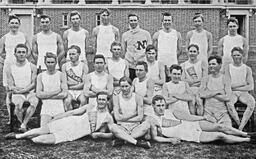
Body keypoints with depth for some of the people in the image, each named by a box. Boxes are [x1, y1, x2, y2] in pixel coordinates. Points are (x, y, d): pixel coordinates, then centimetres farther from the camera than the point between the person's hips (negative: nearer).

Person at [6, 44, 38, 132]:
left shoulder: (32, 67, 6)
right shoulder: (10, 69, 7)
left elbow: (34, 84, -1)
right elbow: (10, 87, 3)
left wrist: (23, 90, -14)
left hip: (30, 92, 0)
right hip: (17, 94, 0)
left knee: (34, 101, -33)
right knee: (18, 103, -33)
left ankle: (23, 125, -27)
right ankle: (24, 124, -16)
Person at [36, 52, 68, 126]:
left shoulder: (61, 75, 2)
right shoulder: (41, 76, 6)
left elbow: (64, 94, -6)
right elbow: (38, 94, -3)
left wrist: (46, 95, -7)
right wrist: (56, 92, -9)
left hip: (59, 107, 0)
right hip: (46, 107, 1)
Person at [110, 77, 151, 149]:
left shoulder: (138, 97, 1)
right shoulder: (116, 97, 1)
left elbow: (140, 117, -5)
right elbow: (117, 117, -7)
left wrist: (124, 118, -7)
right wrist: (134, 114, -6)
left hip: (135, 127, 1)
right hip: (122, 128, -1)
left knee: (146, 124, -29)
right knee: (113, 127, -32)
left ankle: (121, 140, -29)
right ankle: (137, 142, -33)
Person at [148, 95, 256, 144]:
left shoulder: (171, 111, 5)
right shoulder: (153, 120, -8)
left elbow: (188, 117, 9)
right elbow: (155, 137, -6)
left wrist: (203, 118, 10)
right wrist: (169, 140, -19)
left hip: (193, 124, 5)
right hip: (190, 136, -5)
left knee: (219, 127, -9)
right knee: (220, 136, -12)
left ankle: (246, 134, 7)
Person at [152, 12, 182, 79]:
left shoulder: (177, 34, 6)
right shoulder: (157, 34, 4)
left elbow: (179, 50, 8)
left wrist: (172, 58, -1)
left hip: (173, 64, 1)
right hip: (160, 65, -1)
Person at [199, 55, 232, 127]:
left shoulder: (225, 79, 4)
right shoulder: (206, 79, 8)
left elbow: (228, 97, -8)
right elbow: (201, 94, -7)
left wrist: (209, 94, -4)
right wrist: (217, 91, -9)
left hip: (223, 112, 0)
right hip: (208, 112, 0)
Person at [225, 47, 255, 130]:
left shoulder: (247, 69, 6)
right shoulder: (228, 67, 5)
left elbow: (251, 87, 0)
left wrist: (235, 88, -6)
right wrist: (243, 84, -8)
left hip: (244, 92, 1)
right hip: (232, 92, -1)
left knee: (252, 102, -31)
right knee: (229, 103, -35)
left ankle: (240, 128, -33)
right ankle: (239, 125, -26)